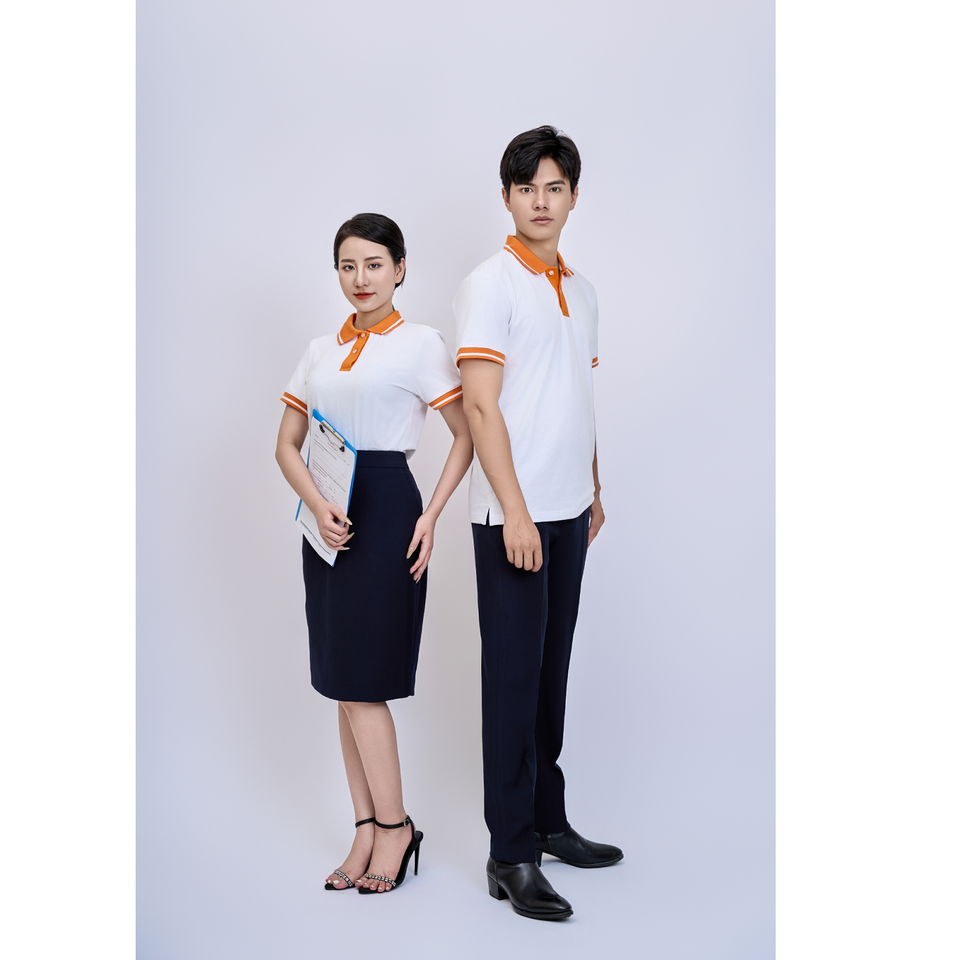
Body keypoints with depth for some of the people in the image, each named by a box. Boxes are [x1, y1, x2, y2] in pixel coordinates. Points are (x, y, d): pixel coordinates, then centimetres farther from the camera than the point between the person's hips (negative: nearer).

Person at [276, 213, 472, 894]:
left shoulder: (420, 344, -1)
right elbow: (287, 444, 11)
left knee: (359, 683, -5)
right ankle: (367, 833, 19)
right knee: (345, 686, 9)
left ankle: (393, 827, 12)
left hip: (386, 509, -6)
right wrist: (317, 505, -7)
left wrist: (431, 517, -11)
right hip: (328, 516, 6)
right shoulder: (321, 351, 14)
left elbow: (466, 436, -2)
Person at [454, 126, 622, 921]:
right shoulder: (490, 285, -8)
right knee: (513, 678, -2)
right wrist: (515, 512, -19)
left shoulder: (579, 290, 15)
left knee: (552, 673, 14)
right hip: (514, 513, -7)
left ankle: (548, 821, 25)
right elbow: (481, 406, -14)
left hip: (568, 510, 7)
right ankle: (512, 856, 5)